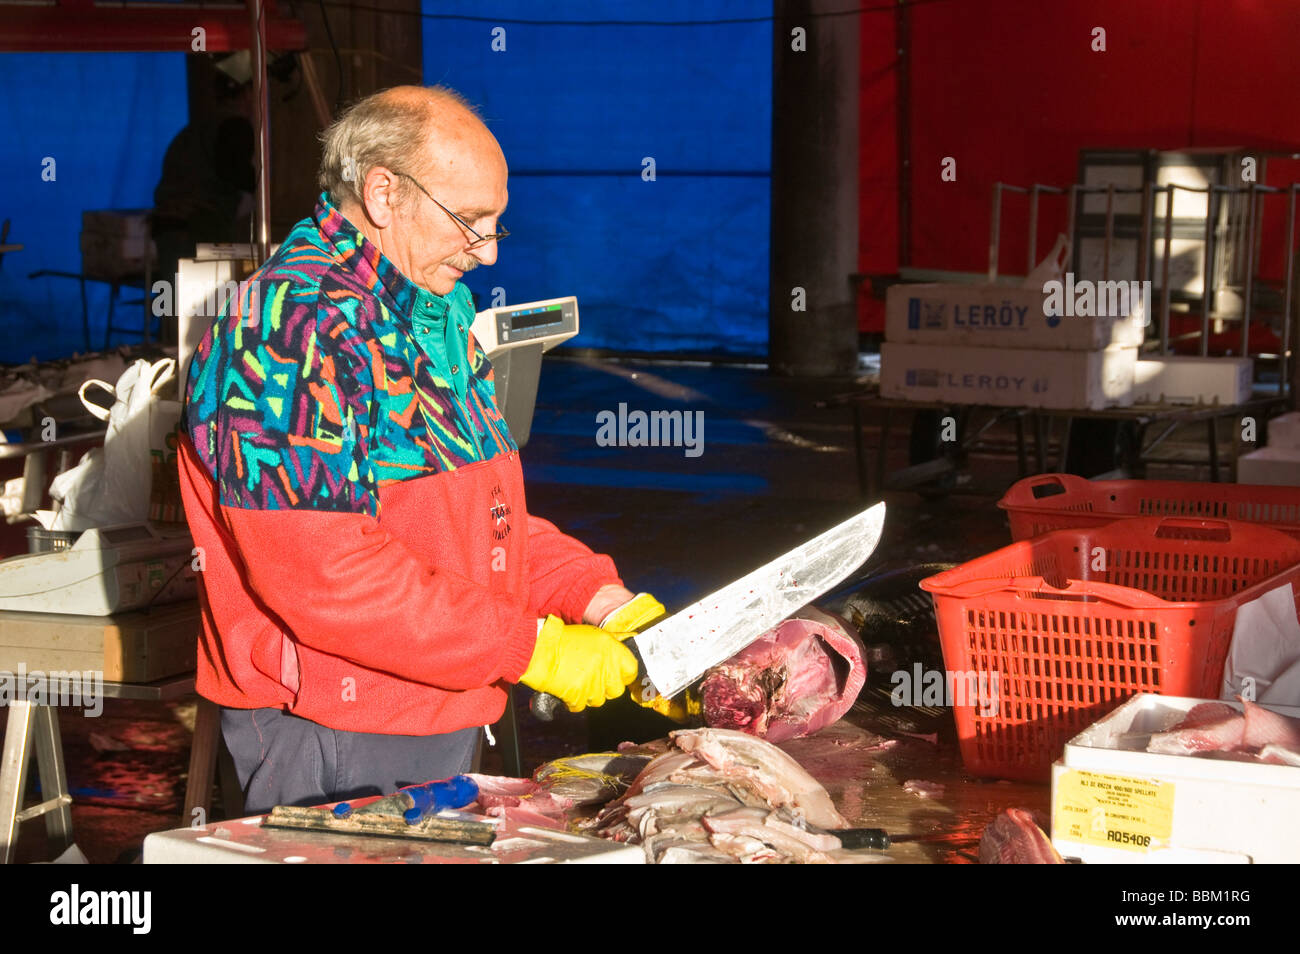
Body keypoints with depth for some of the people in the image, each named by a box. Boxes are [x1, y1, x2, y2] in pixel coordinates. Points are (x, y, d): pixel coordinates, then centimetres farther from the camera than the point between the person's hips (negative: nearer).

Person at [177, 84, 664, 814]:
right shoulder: (289, 324, -19)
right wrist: (532, 646, -22)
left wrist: (603, 599, 0)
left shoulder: (435, 310, 13)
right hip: (333, 747, -9)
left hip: (446, 722, 9)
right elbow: (322, 572, -26)